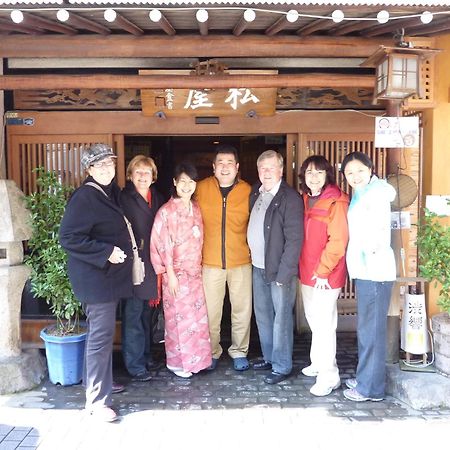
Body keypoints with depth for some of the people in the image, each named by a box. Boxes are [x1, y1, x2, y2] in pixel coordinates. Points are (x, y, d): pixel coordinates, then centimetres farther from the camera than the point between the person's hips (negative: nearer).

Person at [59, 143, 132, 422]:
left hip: (110, 274, 9)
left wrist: (121, 252, 10)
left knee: (104, 331, 18)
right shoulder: (84, 197, -16)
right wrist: (106, 252, -22)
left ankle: (99, 381, 34)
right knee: (101, 334, -6)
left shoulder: (112, 193, 11)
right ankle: (97, 400, 3)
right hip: (95, 276, -9)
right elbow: (68, 238, -21)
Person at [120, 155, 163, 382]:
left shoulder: (157, 199, 11)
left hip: (151, 267, 6)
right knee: (133, 315, 0)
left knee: (147, 314, 16)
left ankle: (146, 357, 30)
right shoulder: (124, 199, -9)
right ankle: (135, 365, 11)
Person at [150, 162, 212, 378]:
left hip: (195, 271, 6)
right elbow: (163, 244, -13)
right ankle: (177, 362, 18)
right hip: (176, 272, -6)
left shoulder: (195, 208, 7)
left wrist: (199, 266, 12)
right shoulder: (166, 211, -12)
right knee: (179, 318, 3)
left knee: (197, 317, 11)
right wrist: (170, 274, -14)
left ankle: (194, 359, 25)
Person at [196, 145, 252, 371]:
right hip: (210, 262, 0)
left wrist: (253, 250, 4)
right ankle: (212, 352, 26)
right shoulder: (201, 189, -2)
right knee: (211, 311, 7)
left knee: (242, 309, 9)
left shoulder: (247, 191, -1)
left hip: (241, 261, 1)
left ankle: (239, 351, 27)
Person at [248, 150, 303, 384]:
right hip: (258, 267, 8)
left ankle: (282, 366, 16)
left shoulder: (290, 198, -15)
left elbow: (294, 239, -18)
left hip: (280, 269, -7)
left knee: (281, 318, 3)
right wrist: (252, 255, 8)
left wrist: (284, 273, -19)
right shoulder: (256, 192, 8)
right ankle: (269, 358, 33)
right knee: (262, 315, 18)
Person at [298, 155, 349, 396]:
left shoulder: (336, 202, -12)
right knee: (314, 321, 18)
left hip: (325, 276, -8)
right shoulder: (306, 200, 11)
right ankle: (318, 364, 33)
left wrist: (322, 271, -16)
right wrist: (304, 269, 11)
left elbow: (337, 241, -16)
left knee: (324, 324, -4)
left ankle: (328, 376, 6)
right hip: (306, 273, 8)